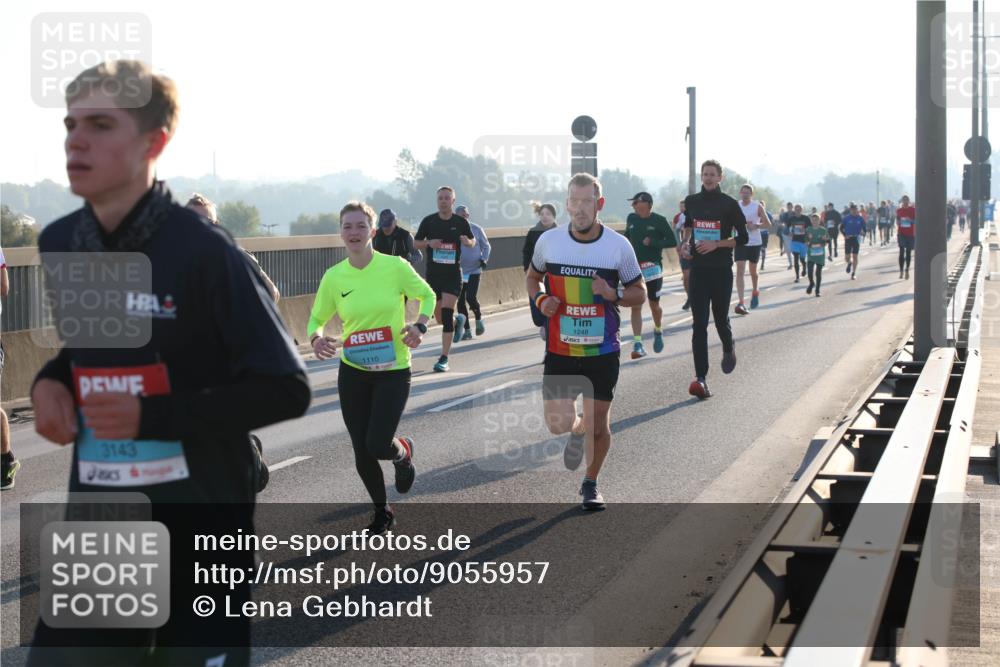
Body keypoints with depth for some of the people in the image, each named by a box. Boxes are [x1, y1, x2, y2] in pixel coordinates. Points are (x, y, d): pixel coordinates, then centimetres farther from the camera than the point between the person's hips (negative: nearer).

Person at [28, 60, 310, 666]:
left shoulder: (201, 249, -15)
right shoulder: (57, 245, 3)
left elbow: (285, 389, -13)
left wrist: (155, 417, -21)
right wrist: (50, 383, -1)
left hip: (200, 520, -5)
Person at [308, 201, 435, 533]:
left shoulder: (395, 266, -11)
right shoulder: (334, 277, -4)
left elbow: (427, 296, 6)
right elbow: (316, 319, 8)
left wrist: (419, 325, -12)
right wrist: (316, 338, -15)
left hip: (393, 371, -3)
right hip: (352, 372, 3)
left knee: (378, 445, -14)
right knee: (361, 451, 6)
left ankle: (403, 451, 26)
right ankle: (381, 512, 31)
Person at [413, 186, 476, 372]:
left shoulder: (461, 222, -1)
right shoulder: (429, 221, 0)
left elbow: (473, 242, 12)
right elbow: (416, 243, 8)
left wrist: (468, 242, -12)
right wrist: (429, 243, -12)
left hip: (453, 274, -3)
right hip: (433, 274, 3)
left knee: (446, 315, -14)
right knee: (440, 318, 12)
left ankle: (444, 359, -9)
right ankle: (458, 320, 49)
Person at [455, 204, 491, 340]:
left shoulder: (476, 229, -3)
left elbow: (486, 246, 7)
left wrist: (484, 259, -8)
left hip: (474, 271, -2)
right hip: (458, 272, 2)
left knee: (471, 298, -15)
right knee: (461, 301, 2)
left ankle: (479, 319, 15)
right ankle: (467, 331, 12)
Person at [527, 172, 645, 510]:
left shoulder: (619, 245, -7)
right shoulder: (549, 241, -3)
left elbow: (639, 292, 3)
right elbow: (533, 276, 15)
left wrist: (614, 295, -19)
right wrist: (540, 299, -7)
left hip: (602, 351, -1)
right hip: (560, 350, 1)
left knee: (599, 424, 4)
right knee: (558, 424, -2)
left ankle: (591, 484, 29)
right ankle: (578, 431, 36)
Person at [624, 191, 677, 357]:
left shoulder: (659, 221, -9)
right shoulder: (631, 218, 4)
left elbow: (672, 242, -10)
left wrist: (652, 242, -19)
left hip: (653, 267, -3)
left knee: (654, 305, 9)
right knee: (635, 306, -6)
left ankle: (658, 332, 38)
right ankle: (637, 344, -8)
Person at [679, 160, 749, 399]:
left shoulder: (729, 204, -3)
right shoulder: (691, 202, 8)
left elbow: (742, 238, -3)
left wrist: (716, 244, -15)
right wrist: (687, 244, 6)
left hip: (722, 271, -2)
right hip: (698, 269, 2)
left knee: (721, 319, 6)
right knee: (699, 325, -6)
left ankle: (728, 348, 43)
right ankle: (701, 378, -11)